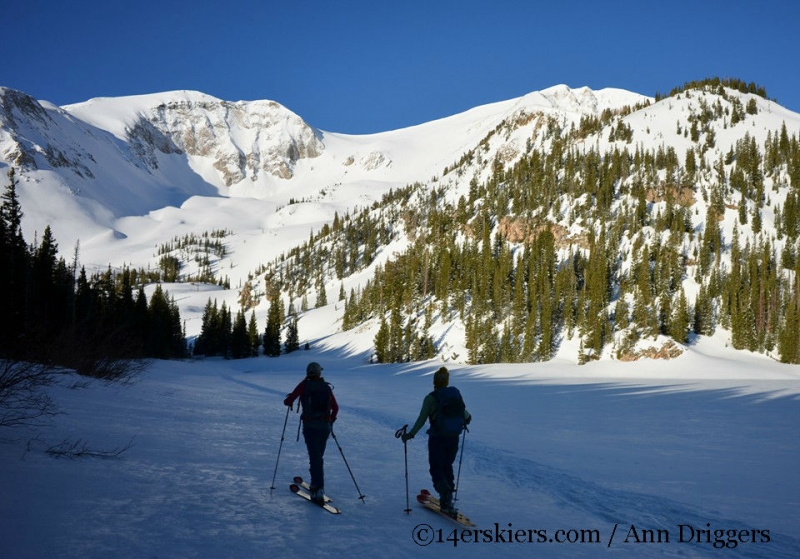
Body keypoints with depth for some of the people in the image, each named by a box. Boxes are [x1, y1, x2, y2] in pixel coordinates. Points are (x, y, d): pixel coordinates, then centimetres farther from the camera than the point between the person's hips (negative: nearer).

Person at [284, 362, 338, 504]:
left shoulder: (305, 385, 0)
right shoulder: (327, 387, 9)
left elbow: (288, 401, 0)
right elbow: (335, 408, 12)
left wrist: (289, 402, 23)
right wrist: (331, 421, 28)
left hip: (310, 426, -3)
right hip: (325, 426, 3)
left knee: (315, 457, -8)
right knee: (318, 456, 20)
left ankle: (319, 489, -18)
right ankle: (316, 484, 26)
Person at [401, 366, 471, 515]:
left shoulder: (431, 398, -12)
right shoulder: (456, 394, 1)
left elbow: (421, 419, -15)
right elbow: (465, 414, 14)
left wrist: (411, 434, -7)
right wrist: (466, 420, 36)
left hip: (437, 439, -4)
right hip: (453, 438, 4)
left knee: (436, 468, 8)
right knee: (447, 466, 20)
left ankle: (445, 494, -15)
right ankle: (447, 501, 21)